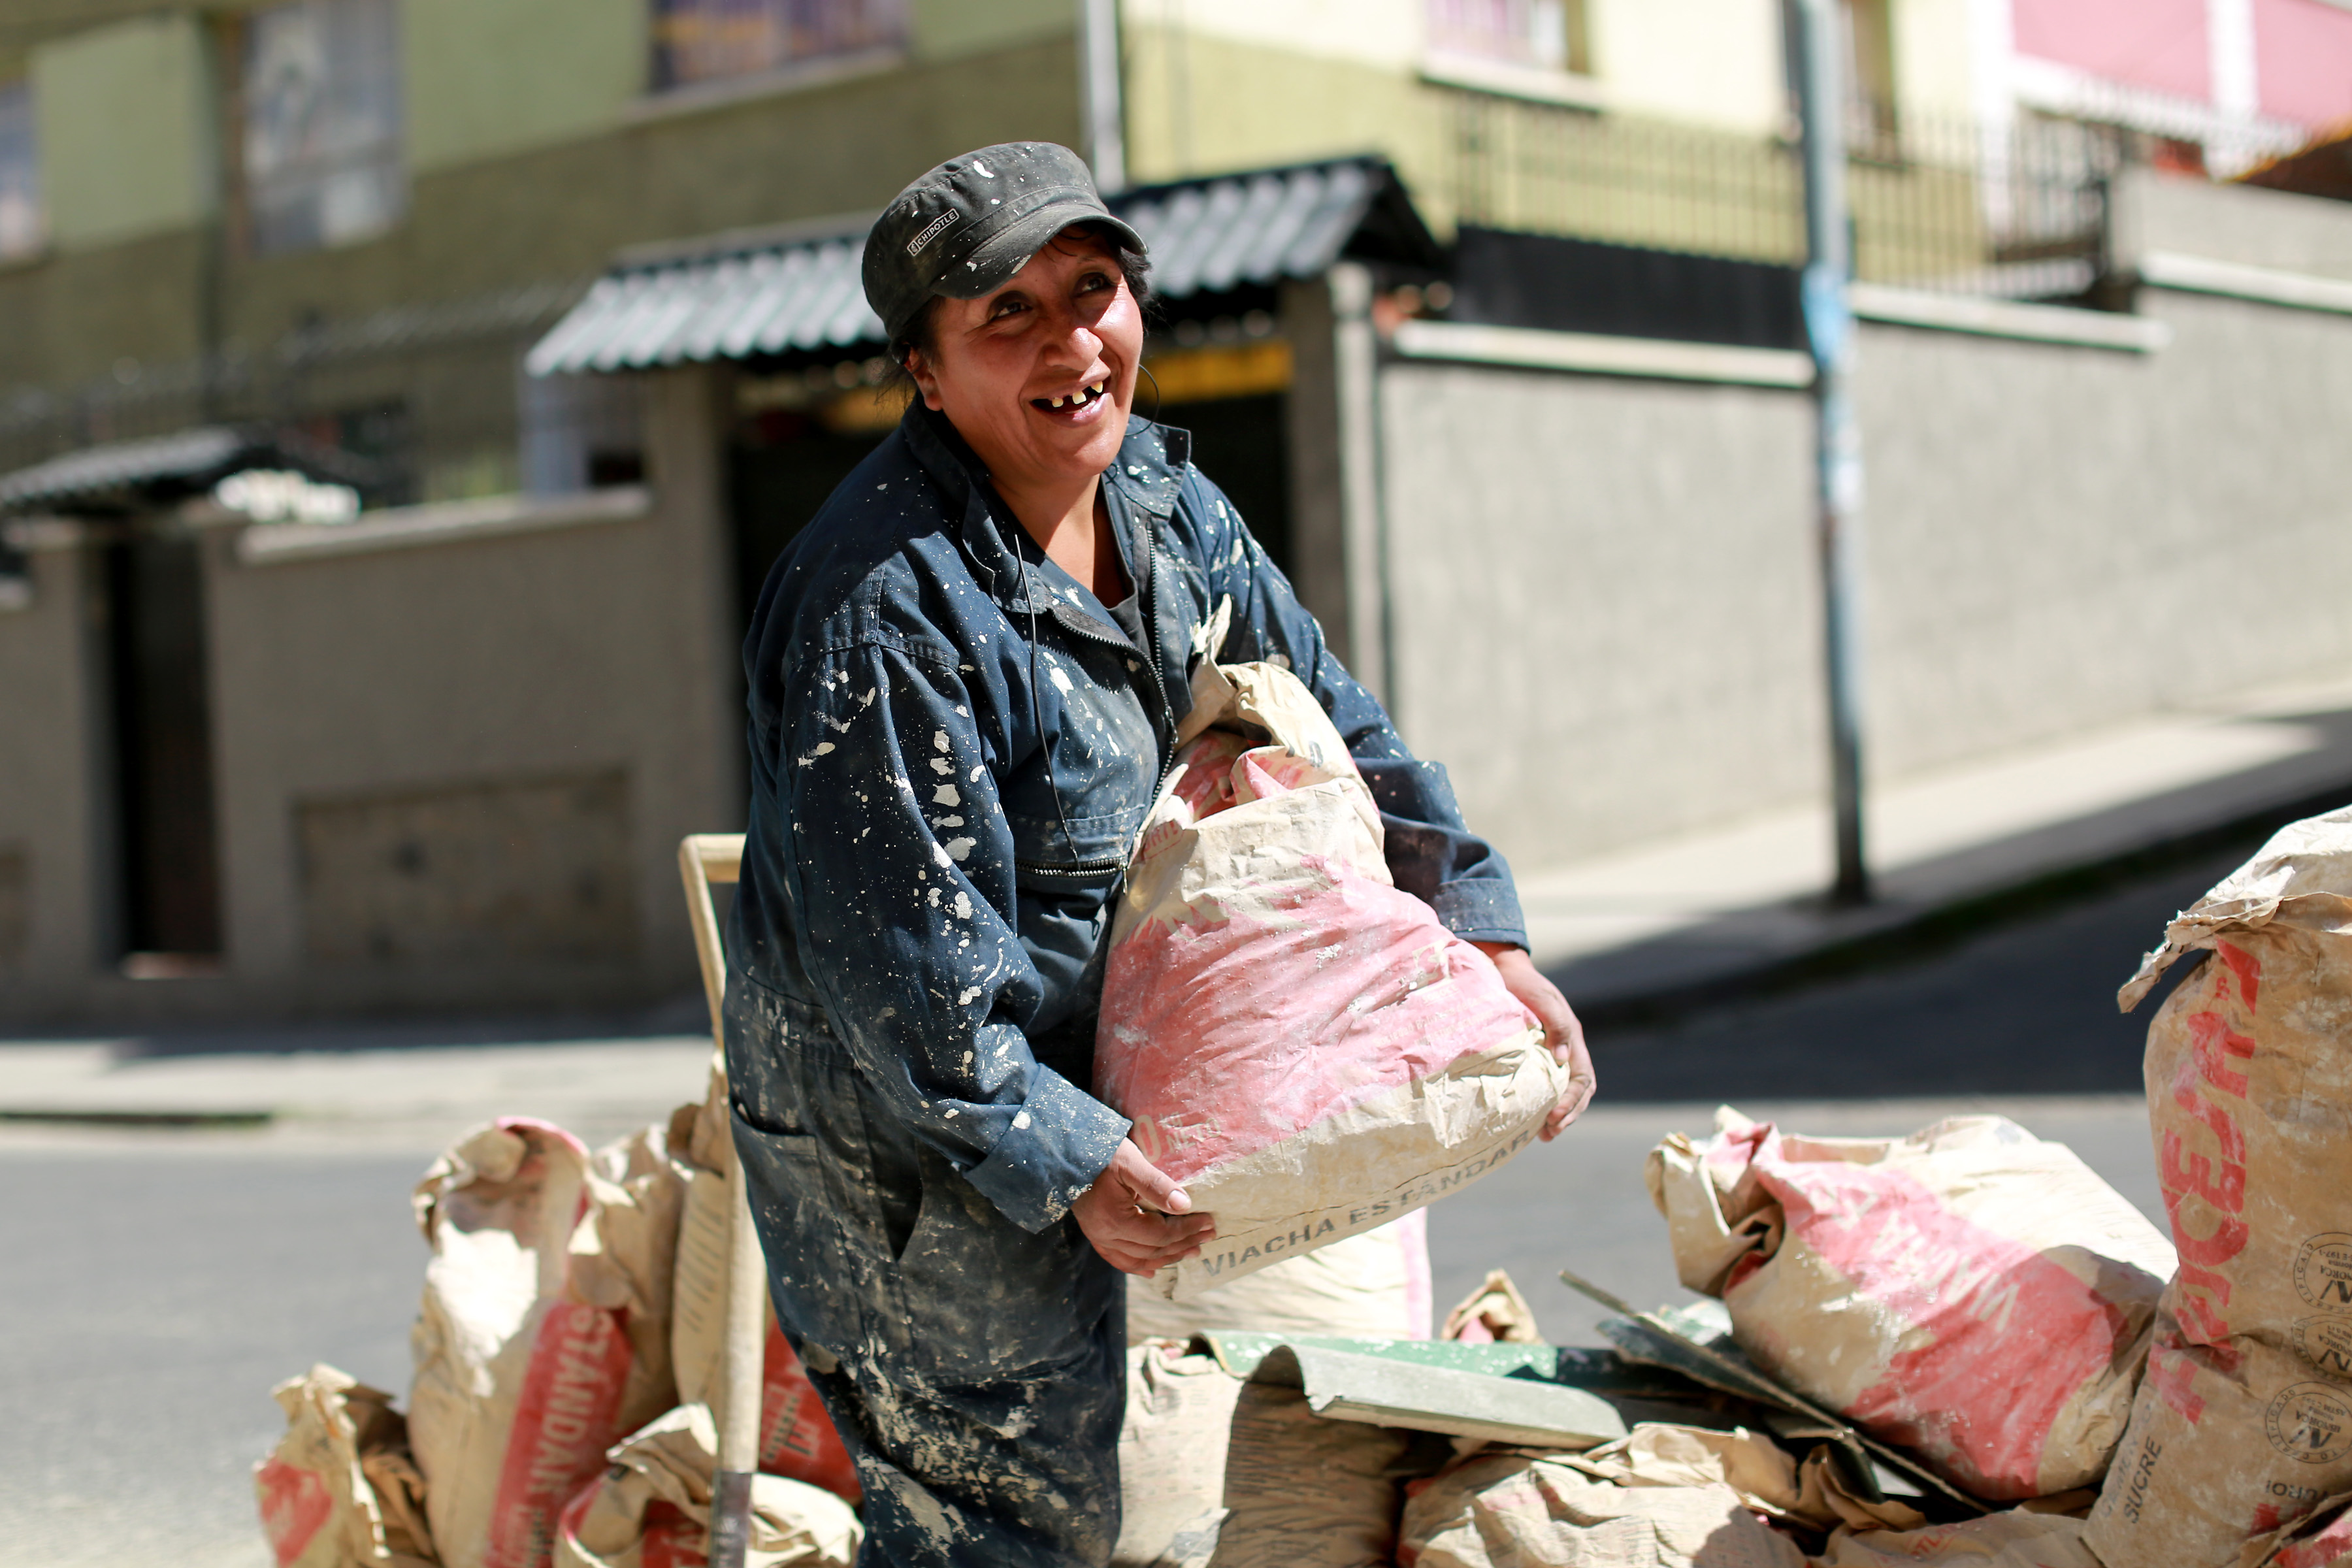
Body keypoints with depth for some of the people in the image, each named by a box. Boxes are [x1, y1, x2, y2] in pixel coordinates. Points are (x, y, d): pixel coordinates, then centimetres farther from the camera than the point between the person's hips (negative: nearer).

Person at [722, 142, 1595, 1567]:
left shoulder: (1162, 501, -1)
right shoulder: (885, 604, -28)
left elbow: (1322, 717, 10)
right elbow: (898, 954, -27)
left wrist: (1483, 929, 3)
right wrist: (1069, 1163, -24)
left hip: (1066, 1087, 9)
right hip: (905, 1148, -9)